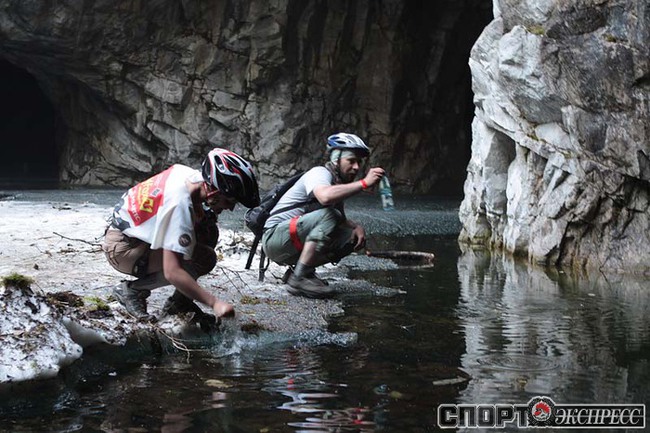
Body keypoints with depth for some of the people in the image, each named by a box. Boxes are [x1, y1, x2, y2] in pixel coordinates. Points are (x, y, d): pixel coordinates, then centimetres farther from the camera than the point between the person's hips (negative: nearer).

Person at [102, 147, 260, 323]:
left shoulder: (189, 173, -8)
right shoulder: (179, 205, -33)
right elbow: (172, 272, -36)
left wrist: (201, 215, -2)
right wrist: (214, 302, -35)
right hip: (122, 247, -9)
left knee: (208, 231, -2)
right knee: (203, 259, -22)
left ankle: (180, 301, 4)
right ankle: (131, 290, -7)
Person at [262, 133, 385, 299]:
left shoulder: (339, 184, 11)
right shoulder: (320, 173, -15)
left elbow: (341, 220, 18)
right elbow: (325, 196, -39)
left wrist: (357, 227, -4)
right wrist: (364, 183, -36)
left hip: (297, 244, 9)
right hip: (275, 237, -9)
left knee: (354, 238, -5)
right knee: (328, 215, -30)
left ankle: (298, 271, -1)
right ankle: (299, 279, -27)